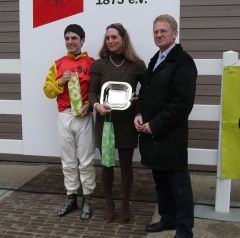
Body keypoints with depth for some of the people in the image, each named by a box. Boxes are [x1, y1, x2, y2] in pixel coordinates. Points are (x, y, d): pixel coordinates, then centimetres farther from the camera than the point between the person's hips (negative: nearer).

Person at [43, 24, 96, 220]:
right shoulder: (58, 64, 10)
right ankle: (71, 198, 23)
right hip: (64, 116, 4)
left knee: (86, 161, 3)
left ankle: (87, 200, 15)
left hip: (84, 116, -4)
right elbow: (48, 90, 9)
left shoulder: (91, 63, -1)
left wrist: (88, 105, -17)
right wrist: (61, 81, -7)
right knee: (68, 161, 11)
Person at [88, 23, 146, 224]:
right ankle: (109, 203, 28)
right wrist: (97, 105, -20)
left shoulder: (136, 64, 0)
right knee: (107, 163, 10)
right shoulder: (98, 65, 3)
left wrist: (138, 100, -13)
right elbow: (92, 92, -1)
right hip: (105, 120, 1)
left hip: (127, 121, -1)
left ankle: (125, 204, 25)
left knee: (126, 164, 8)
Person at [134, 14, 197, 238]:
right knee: (160, 180, 17)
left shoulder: (183, 61, -11)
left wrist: (155, 125, -17)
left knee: (178, 182, 3)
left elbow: (183, 102, -19)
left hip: (170, 135, -8)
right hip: (152, 133, 8)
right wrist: (139, 114, 1)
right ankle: (168, 218, 32)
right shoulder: (154, 60, 16)